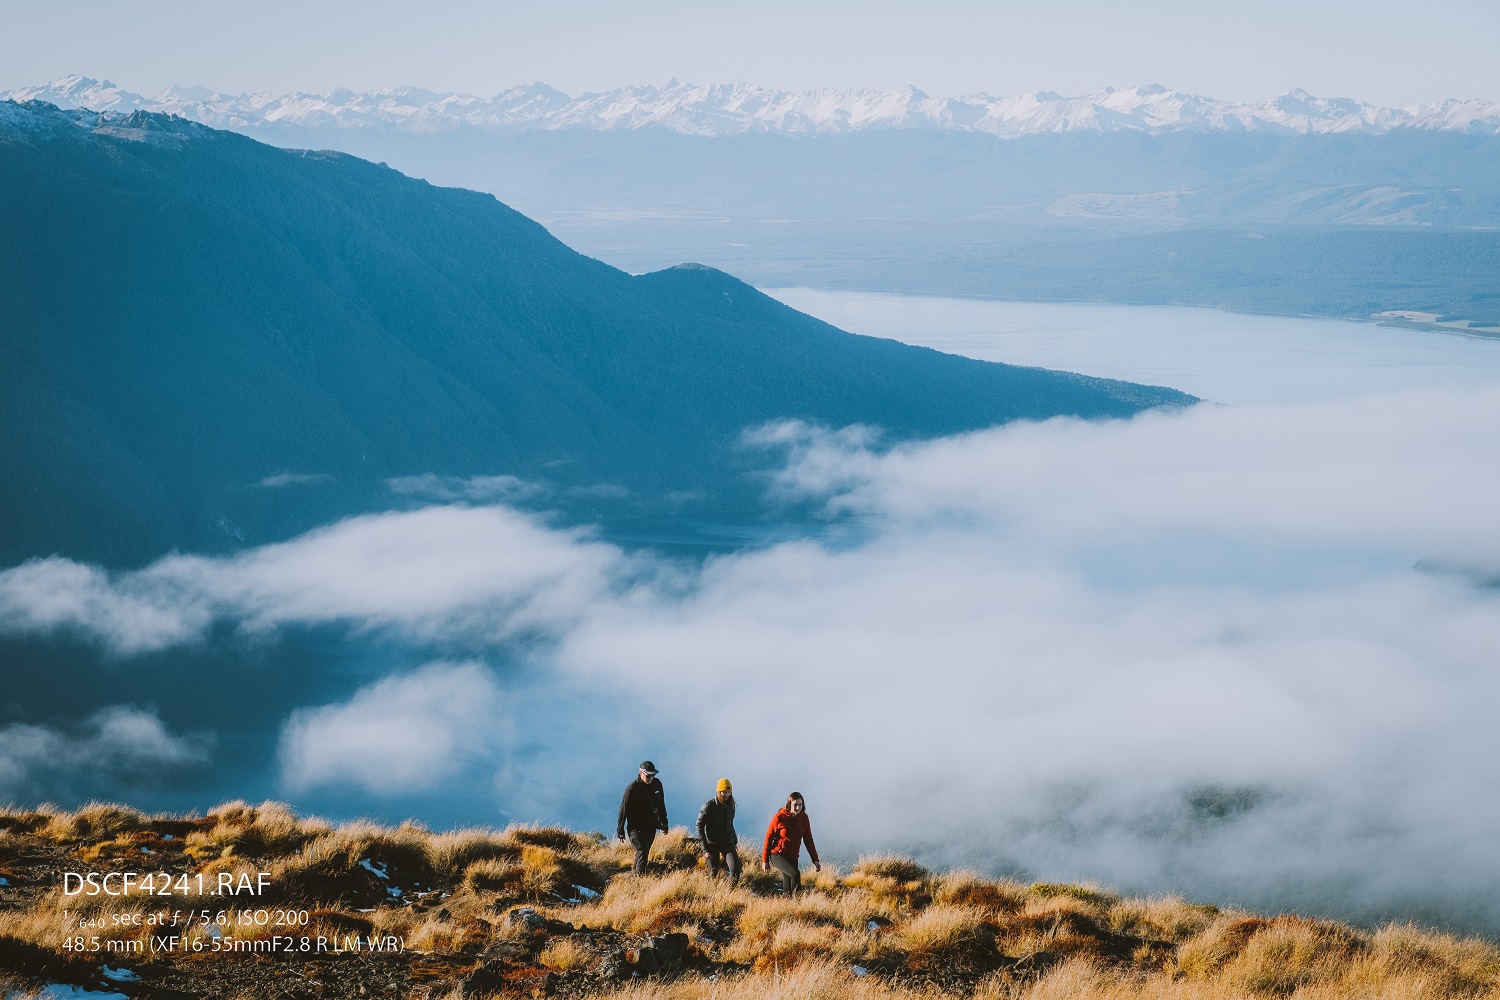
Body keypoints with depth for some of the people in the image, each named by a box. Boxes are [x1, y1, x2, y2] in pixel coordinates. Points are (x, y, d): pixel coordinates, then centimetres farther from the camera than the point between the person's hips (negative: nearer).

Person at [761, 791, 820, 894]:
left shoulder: (803, 818, 1)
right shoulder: (779, 818, -13)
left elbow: (808, 839, 7)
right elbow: (768, 838, -7)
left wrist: (815, 860, 3)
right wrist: (764, 860, -5)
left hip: (793, 857, 5)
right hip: (778, 855, -5)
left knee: (788, 887, 7)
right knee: (795, 874, -29)